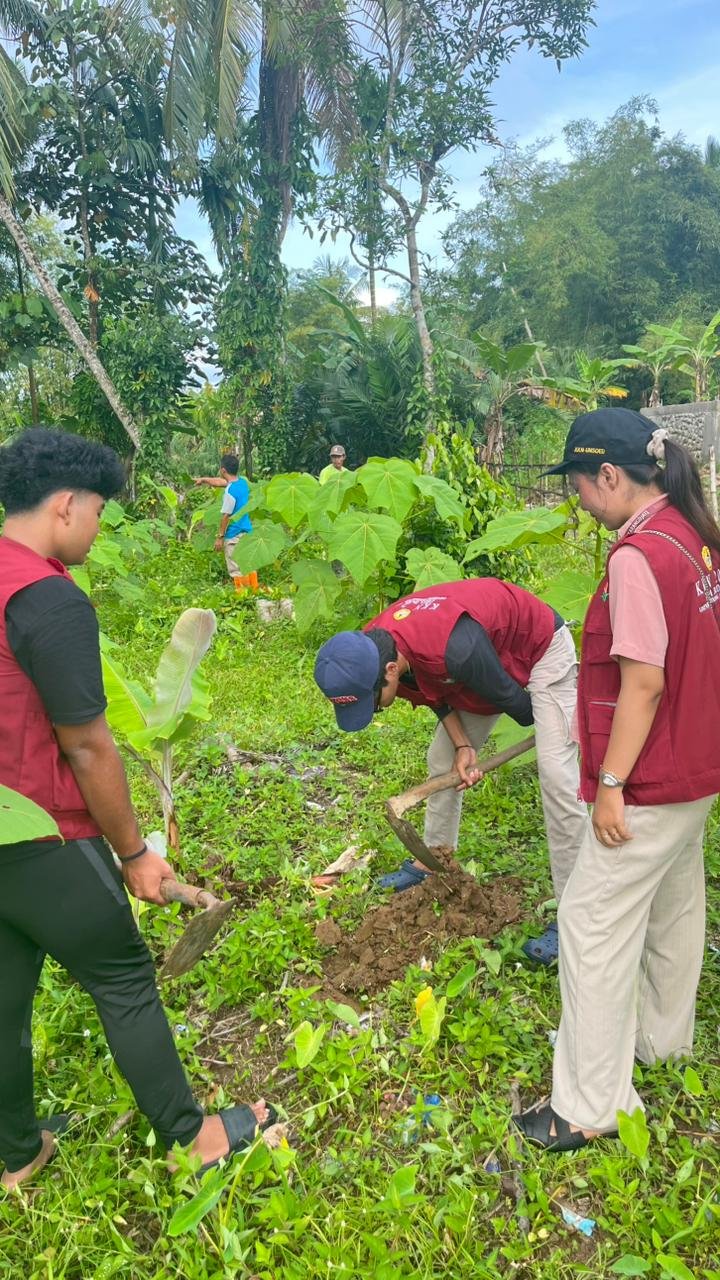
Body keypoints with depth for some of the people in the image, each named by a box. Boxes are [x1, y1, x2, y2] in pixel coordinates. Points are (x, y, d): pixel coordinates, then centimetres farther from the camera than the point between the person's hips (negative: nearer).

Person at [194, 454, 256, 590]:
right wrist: (204, 479, 34)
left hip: (235, 536, -8)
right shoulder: (243, 482, 6)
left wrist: (220, 536, -9)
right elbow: (221, 482, 23)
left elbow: (226, 516, -16)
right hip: (248, 532, 8)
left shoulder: (230, 491, -19)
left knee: (237, 570, -1)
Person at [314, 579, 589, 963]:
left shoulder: (454, 649, -45)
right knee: (442, 761, 10)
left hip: (542, 649, -7)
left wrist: (541, 723, -5)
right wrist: (463, 745, -13)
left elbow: (507, 695, -25)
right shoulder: (368, 649, -20)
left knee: (556, 773, -15)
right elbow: (436, 695, -3)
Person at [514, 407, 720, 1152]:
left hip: (652, 781, -9)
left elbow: (644, 682, -25)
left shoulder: (638, 556, -23)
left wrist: (611, 782, -18)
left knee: (593, 921, 1)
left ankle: (591, 1107, 14)